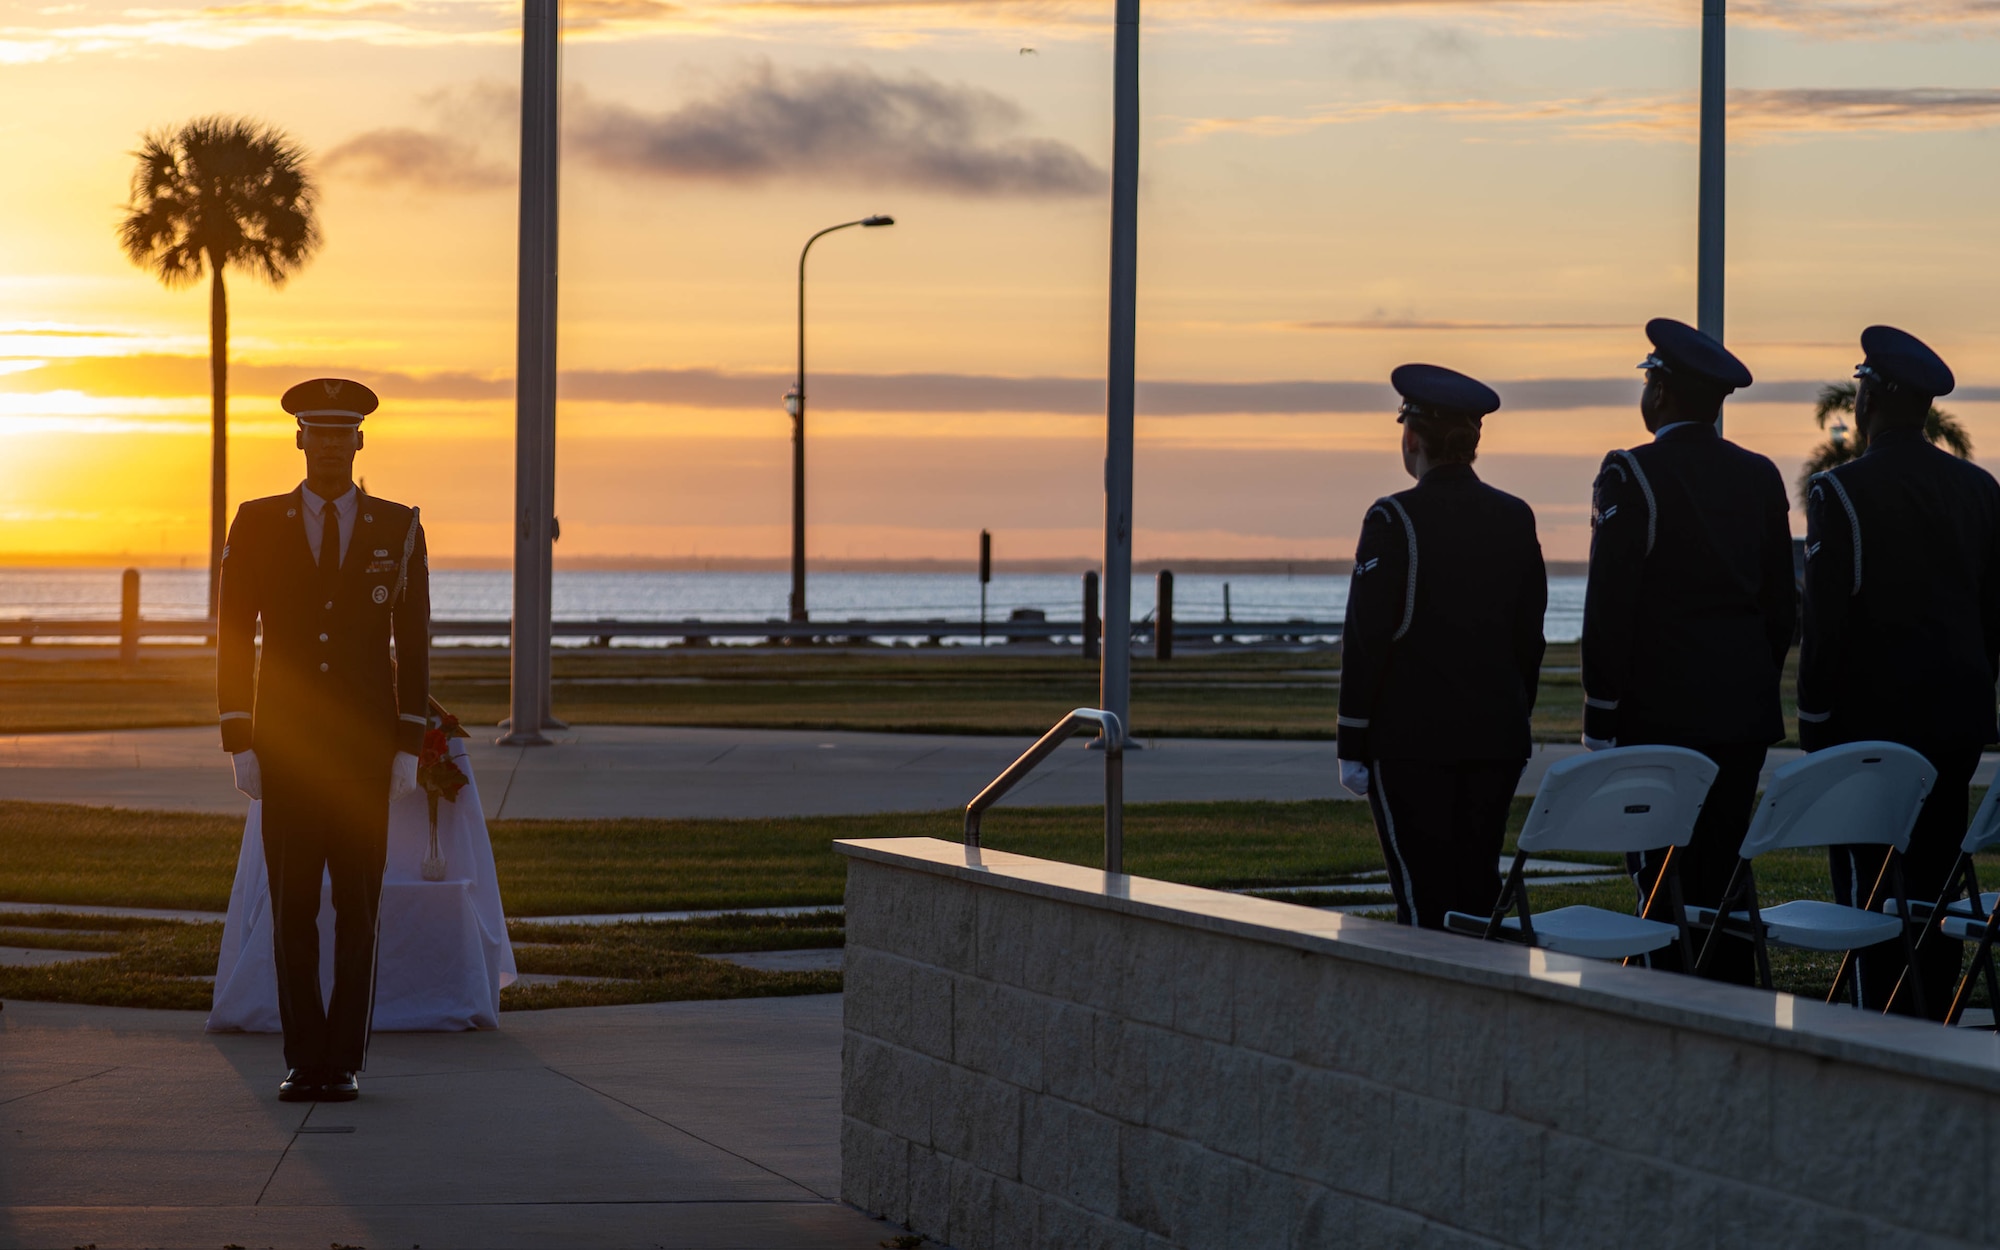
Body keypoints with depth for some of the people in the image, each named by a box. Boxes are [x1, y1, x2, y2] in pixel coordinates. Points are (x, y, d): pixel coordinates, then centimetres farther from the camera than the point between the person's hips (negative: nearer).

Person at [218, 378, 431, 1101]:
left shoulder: (398, 530, 2)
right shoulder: (257, 526, 1)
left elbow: (414, 648, 2)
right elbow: (233, 641, 1)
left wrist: (409, 751, -4)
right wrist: (240, 745, -6)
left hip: (366, 749, 0)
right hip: (285, 747, 0)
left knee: (357, 906, 0)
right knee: (292, 906, 0)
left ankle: (345, 1060, 8)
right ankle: (305, 1061, 7)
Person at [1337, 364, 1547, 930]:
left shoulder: (1393, 521, -10)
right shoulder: (1515, 518, 7)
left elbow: (1366, 640, -11)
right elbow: (1529, 635, 12)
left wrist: (1352, 746, -6)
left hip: (1411, 740, -5)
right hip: (1496, 738, 5)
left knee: (1424, 896, -4)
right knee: (1477, 887, 9)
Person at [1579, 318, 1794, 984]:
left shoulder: (1630, 476, -10)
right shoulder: (1760, 476, 10)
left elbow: (1610, 609, -11)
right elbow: (1781, 604, 15)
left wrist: (1600, 723, -7)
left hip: (1663, 713, -6)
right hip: (1746, 715, 6)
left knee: (1665, 885, -5)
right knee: (1726, 875, 11)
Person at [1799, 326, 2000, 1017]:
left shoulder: (1841, 490, -11)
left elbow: (1826, 622, -11)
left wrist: (1814, 725, -5)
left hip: (1871, 719, -6)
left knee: (1868, 884, -3)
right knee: (1935, 880, 11)